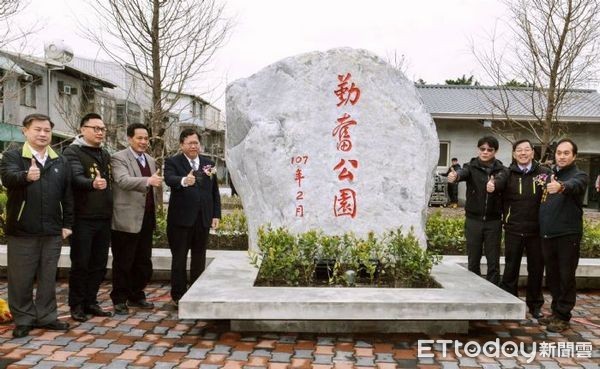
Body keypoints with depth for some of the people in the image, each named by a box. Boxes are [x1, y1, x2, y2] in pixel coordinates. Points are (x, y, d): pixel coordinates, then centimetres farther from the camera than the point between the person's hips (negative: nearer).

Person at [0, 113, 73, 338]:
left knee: (48, 277, 11)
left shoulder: (60, 162, 10)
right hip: (22, 231, -3)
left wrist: (67, 224, 6)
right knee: (21, 278, 7)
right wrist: (26, 176, -45)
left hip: (52, 231, 3)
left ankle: (46, 316, 23)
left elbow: (67, 196, 11)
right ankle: (23, 319, 21)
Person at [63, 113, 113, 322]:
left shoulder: (105, 154, 15)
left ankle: (90, 302, 23)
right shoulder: (72, 152, -6)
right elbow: (76, 178, -24)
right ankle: (76, 305, 15)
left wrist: (112, 210, 12)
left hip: (104, 218, 6)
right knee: (80, 264, 2)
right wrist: (93, 183, -45)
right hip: (83, 219, -6)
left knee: (99, 263, 11)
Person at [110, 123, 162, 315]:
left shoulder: (151, 160, 16)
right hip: (127, 220, -7)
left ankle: (137, 296, 28)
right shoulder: (119, 158, -7)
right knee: (123, 263, 3)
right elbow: (123, 180, -25)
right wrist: (148, 181, -39)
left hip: (146, 220, 7)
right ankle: (119, 300, 15)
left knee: (144, 262, 14)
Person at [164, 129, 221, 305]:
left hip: (203, 218, 4)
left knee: (199, 258, 11)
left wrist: (216, 214, 6)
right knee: (179, 258, 4)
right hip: (181, 218, -4)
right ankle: (178, 295, 14)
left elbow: (215, 191, 12)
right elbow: (169, 179, -23)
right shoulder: (172, 162, -2)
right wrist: (183, 181, -45)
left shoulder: (208, 163, 11)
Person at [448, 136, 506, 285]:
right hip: (473, 220, 0)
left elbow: (501, 181, -21)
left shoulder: (501, 170, 2)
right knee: (473, 261, 7)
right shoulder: (471, 167, 2)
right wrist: (455, 175, -47)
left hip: (493, 221, 0)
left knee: (493, 262, 3)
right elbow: (463, 172, -22)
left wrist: (493, 184, -46)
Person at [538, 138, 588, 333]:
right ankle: (556, 311, 26)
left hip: (568, 235, -6)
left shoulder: (579, 175, -5)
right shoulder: (550, 175, 15)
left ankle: (563, 316, 10)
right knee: (552, 277, 14)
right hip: (547, 235, 6)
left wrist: (561, 186, -52)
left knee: (566, 277, 1)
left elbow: (574, 185, -30)